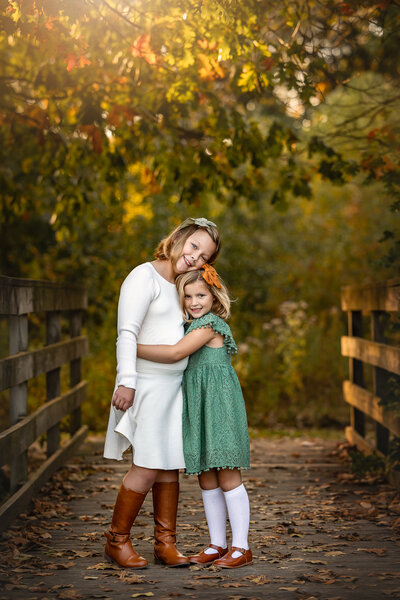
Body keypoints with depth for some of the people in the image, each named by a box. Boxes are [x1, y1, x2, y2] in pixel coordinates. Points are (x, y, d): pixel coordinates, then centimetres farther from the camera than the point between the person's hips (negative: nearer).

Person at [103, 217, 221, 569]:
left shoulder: (180, 285, 17)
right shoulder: (145, 277, -8)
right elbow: (127, 332, -15)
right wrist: (126, 381, -21)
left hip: (174, 385, 8)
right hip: (147, 384, -8)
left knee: (170, 465, 7)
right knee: (147, 467, -9)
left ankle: (165, 543, 13)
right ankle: (117, 541, 5)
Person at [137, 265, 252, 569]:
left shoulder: (209, 324, -13)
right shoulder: (192, 326, 17)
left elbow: (175, 353, -24)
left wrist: (133, 348, -20)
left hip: (218, 405, -9)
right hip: (197, 407, 9)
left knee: (227, 476, -6)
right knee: (206, 478, 11)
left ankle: (242, 548, 0)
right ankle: (218, 544, 18)